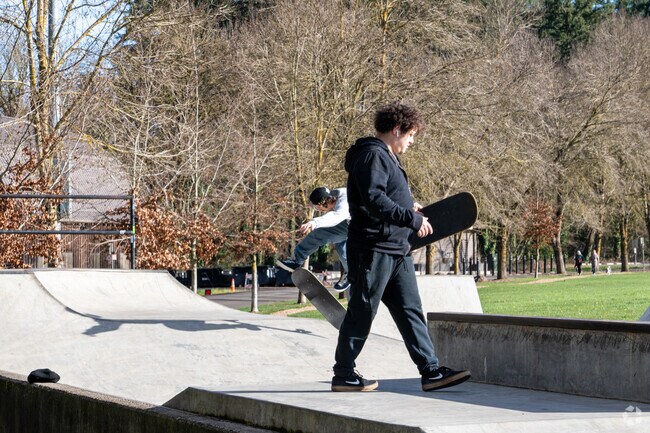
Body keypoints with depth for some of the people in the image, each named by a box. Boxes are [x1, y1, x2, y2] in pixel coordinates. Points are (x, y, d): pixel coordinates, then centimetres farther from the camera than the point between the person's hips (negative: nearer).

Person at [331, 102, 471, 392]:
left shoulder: (388, 157, 21)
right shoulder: (372, 155, -12)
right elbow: (373, 200, -24)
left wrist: (407, 208, 15)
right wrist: (412, 218, -24)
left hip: (396, 250, 10)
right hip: (373, 248, -10)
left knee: (411, 311, 6)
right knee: (361, 312, -2)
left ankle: (431, 371, 5)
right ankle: (343, 375, 7)